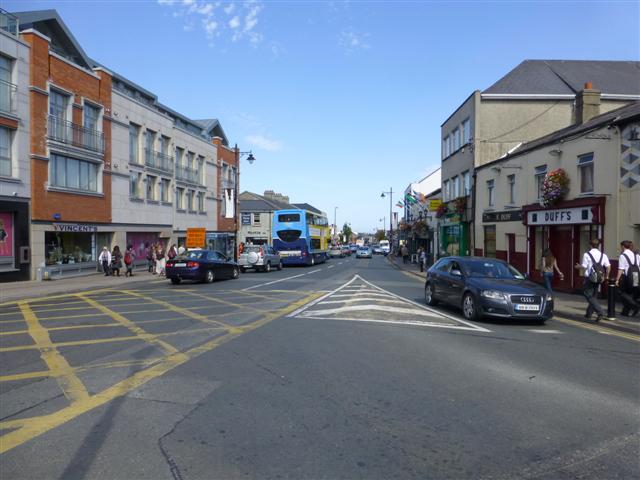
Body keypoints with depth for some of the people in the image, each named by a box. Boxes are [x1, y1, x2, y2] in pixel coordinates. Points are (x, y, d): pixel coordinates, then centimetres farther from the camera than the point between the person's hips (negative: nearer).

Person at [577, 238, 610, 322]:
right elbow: (608, 266, 0)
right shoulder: (603, 255, 4)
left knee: (589, 296, -3)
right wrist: (606, 276, 13)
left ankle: (600, 312, -17)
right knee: (594, 296, 17)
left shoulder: (587, 254, -10)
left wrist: (578, 266, 8)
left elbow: (584, 267, -13)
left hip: (589, 278, -6)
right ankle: (589, 313, 26)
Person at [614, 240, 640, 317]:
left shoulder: (622, 256, -8)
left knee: (621, 292, 2)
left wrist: (617, 279, -11)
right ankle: (625, 312, 16)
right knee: (630, 293, 12)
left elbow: (621, 269, -13)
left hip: (626, 276, -7)